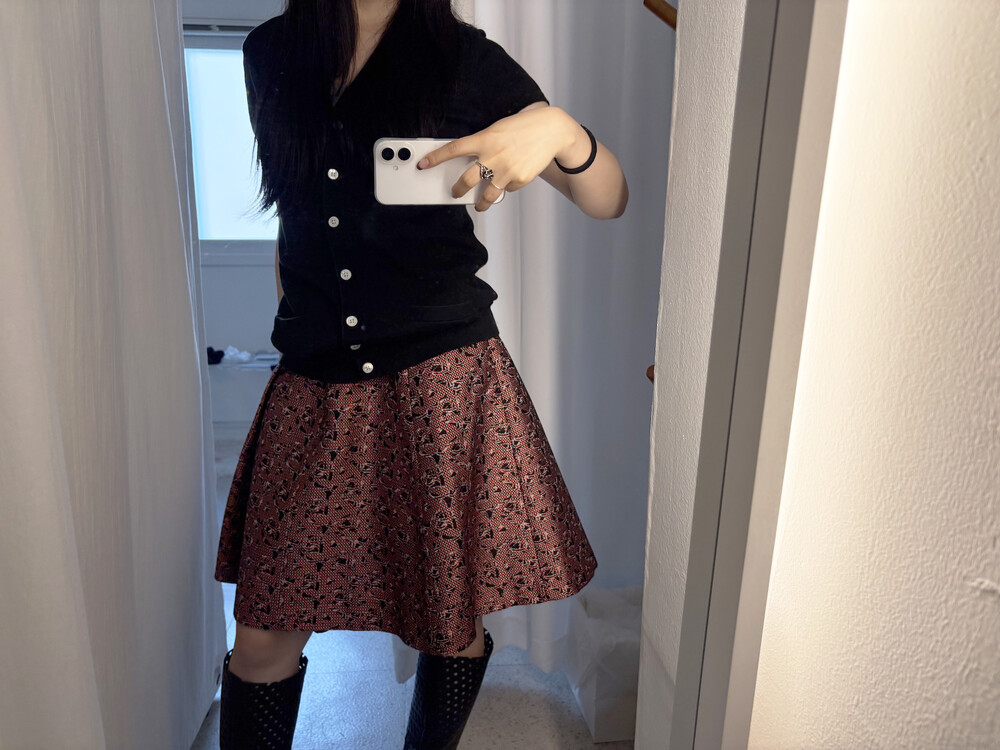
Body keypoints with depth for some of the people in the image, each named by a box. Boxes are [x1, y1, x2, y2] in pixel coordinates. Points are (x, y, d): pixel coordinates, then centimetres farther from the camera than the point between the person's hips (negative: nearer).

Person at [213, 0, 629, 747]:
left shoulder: (465, 60, -1)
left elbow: (609, 202, -2)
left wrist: (559, 128, -22)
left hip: (445, 382, -2)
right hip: (316, 389, 3)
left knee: (453, 621, 10)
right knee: (265, 636, 6)